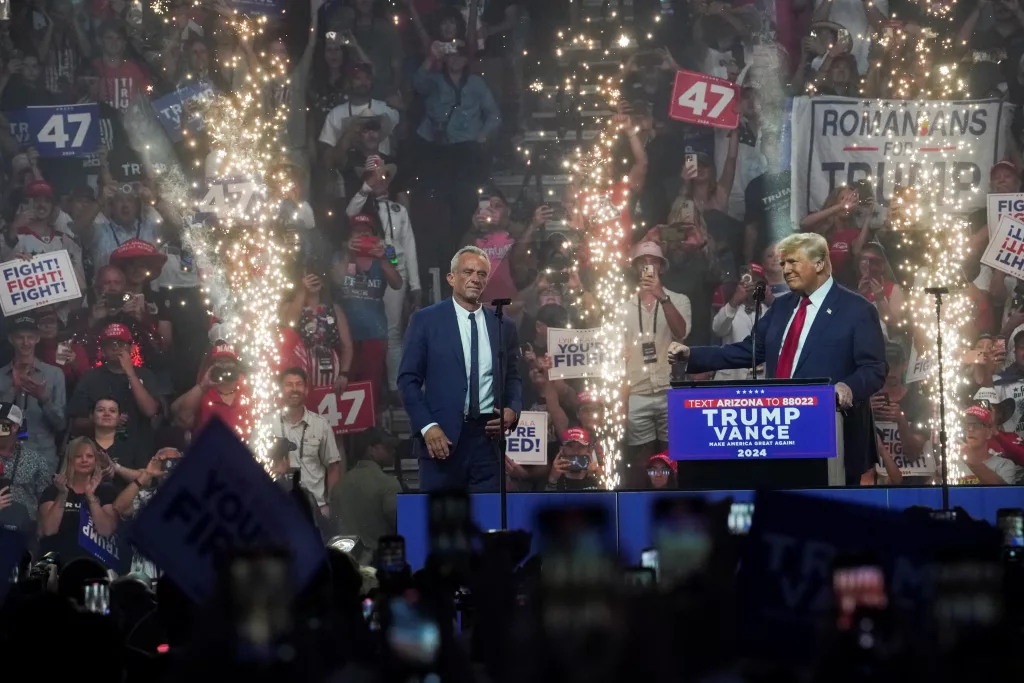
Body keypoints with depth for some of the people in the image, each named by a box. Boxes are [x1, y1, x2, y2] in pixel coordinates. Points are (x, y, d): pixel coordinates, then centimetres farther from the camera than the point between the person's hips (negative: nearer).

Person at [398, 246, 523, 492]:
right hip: (442, 437, -3)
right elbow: (409, 379, -1)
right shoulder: (426, 320, 2)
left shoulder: (503, 325, 13)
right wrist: (427, 426, -12)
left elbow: (512, 377, 19)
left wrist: (513, 410, -2)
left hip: (488, 437, 3)